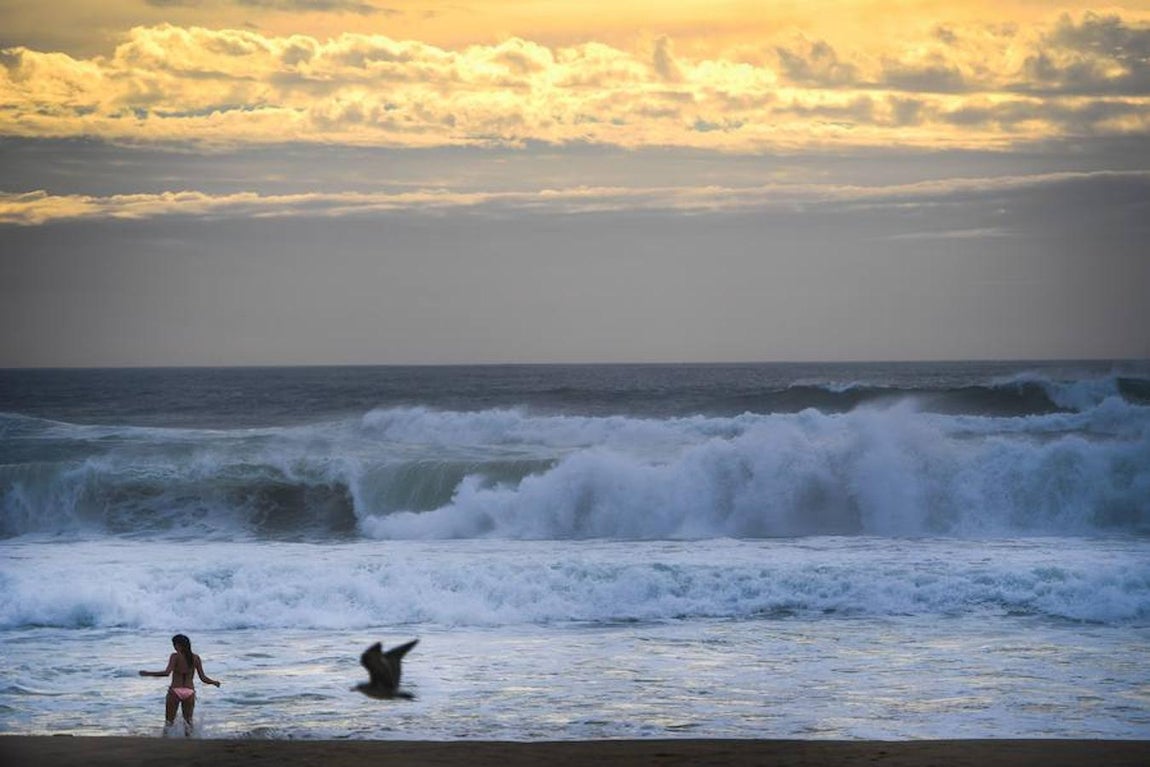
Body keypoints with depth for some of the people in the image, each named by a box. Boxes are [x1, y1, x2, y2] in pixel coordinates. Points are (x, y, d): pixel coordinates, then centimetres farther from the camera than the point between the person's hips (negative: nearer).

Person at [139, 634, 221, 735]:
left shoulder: (175, 656, -6)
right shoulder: (196, 658, 5)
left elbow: (167, 672, -18)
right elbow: (203, 678, 4)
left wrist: (148, 673, -11)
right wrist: (214, 682, 23)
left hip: (175, 691, -3)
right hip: (189, 691, 3)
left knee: (169, 720, 9)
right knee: (188, 719, 16)